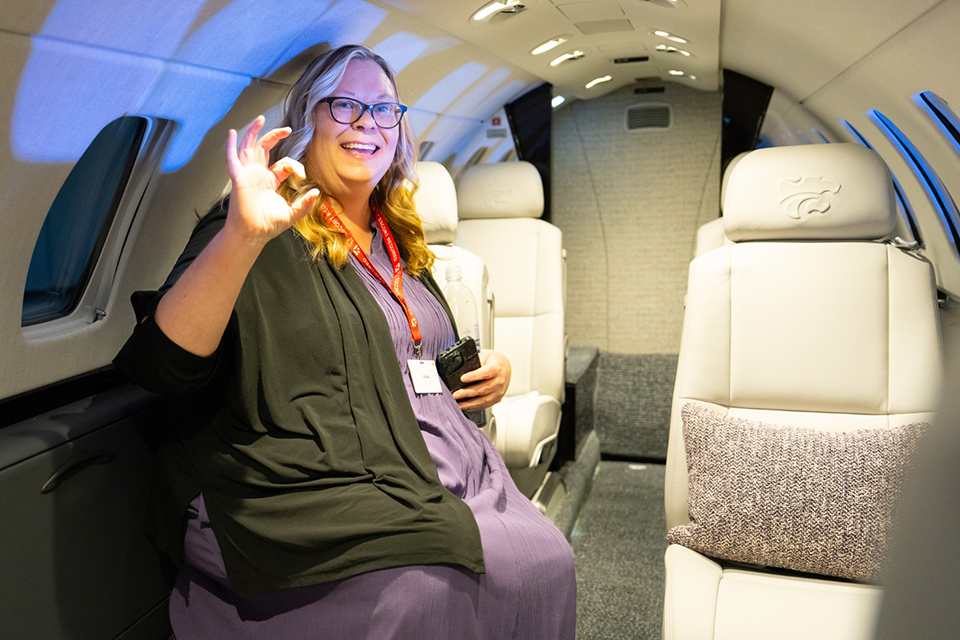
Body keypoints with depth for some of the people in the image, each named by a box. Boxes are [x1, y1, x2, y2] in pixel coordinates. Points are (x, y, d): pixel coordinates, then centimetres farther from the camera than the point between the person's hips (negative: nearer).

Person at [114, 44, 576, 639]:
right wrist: (242, 236, -33)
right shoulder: (273, 239, -4)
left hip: (456, 472, 7)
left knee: (547, 563, -15)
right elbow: (164, 365, -19)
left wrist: (492, 368, 8)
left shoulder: (401, 242, 18)